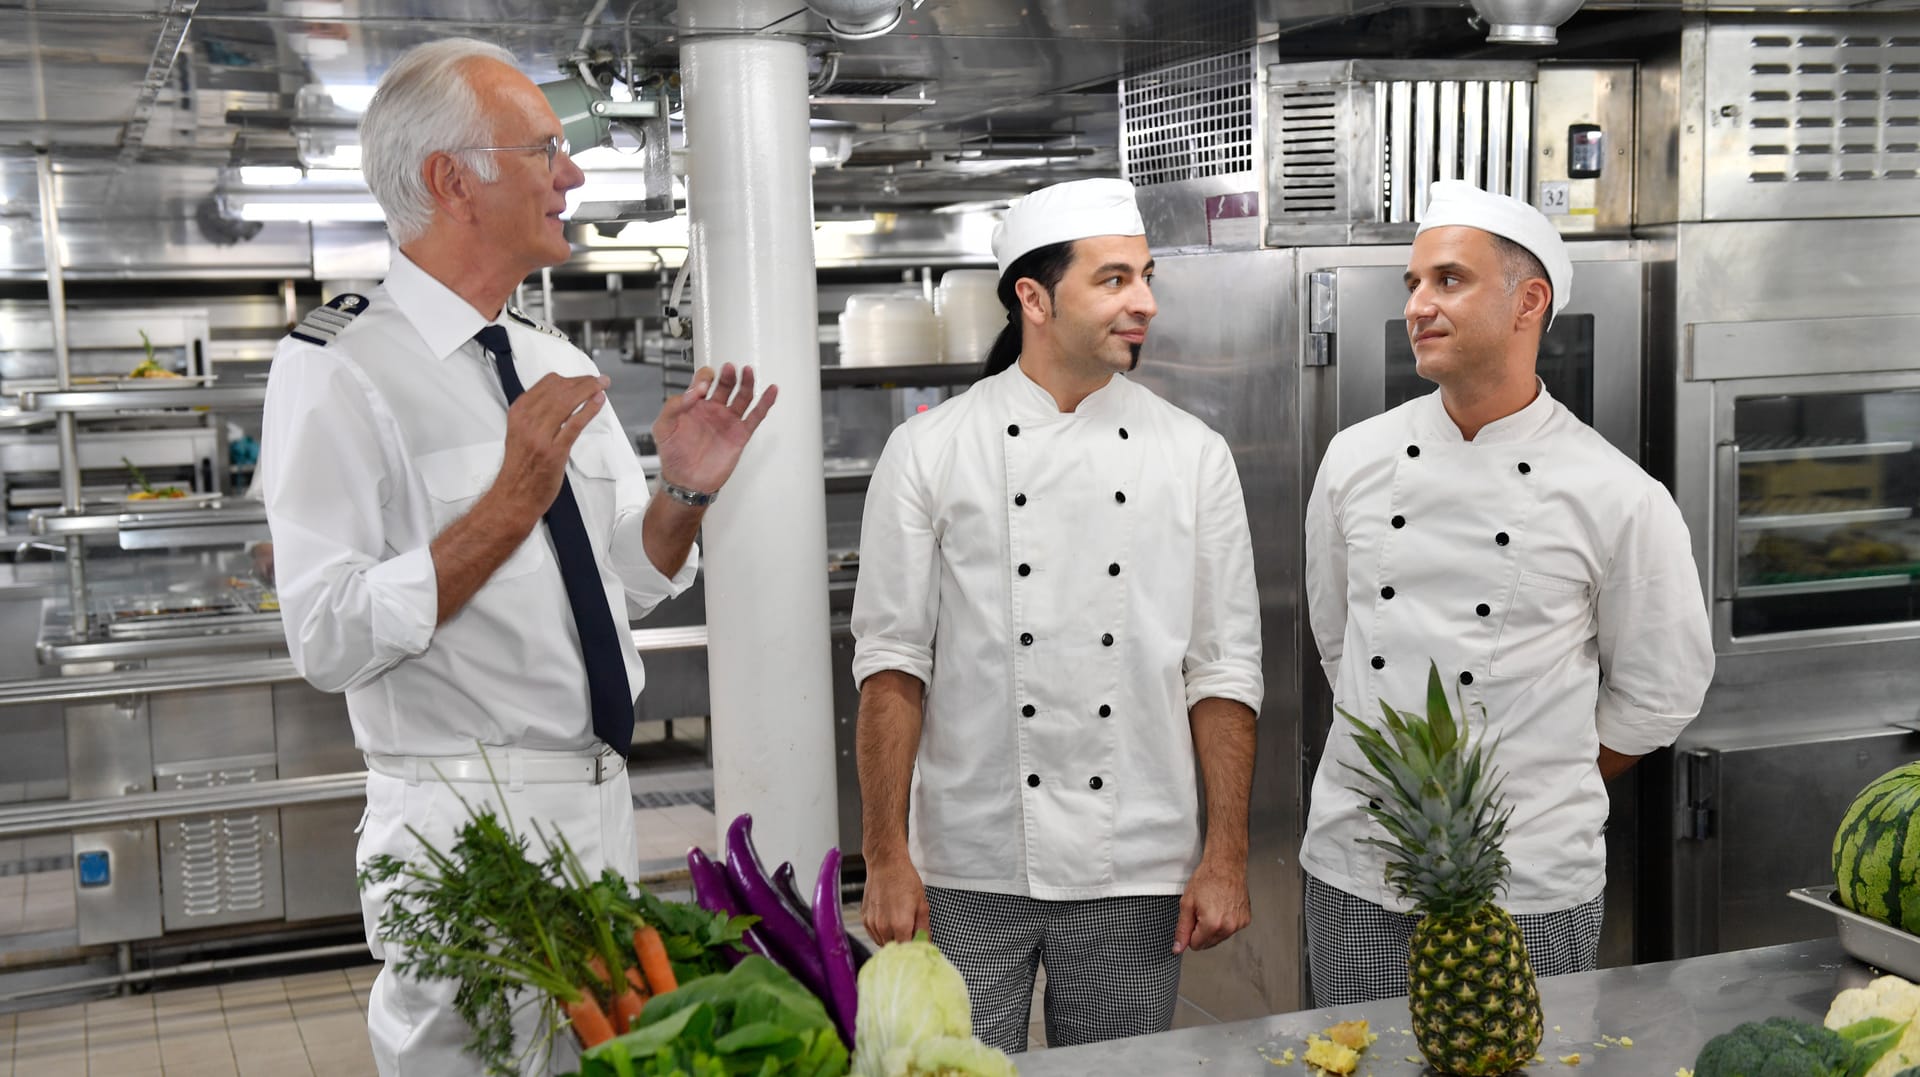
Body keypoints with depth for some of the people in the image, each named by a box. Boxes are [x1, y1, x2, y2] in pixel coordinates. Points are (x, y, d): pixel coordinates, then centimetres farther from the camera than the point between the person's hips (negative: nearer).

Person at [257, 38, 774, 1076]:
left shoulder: (558, 364, 9)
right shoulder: (338, 368, -13)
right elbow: (329, 639, -21)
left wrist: (684, 491, -4)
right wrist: (512, 502, -26)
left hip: (601, 801, 7)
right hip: (466, 825, -7)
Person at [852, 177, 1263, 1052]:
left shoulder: (1193, 456, 3)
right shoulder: (929, 452, -2)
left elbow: (1222, 670, 3)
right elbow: (893, 662, -2)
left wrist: (1225, 857, 0)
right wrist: (887, 859, -6)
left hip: (1135, 877, 2)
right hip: (971, 868, -1)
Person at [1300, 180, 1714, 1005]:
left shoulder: (1618, 498, -8)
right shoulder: (1356, 460, 2)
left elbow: (1659, 691, 2)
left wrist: (1540, 784, 6)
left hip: (1530, 886, -3)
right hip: (1354, 870, 3)